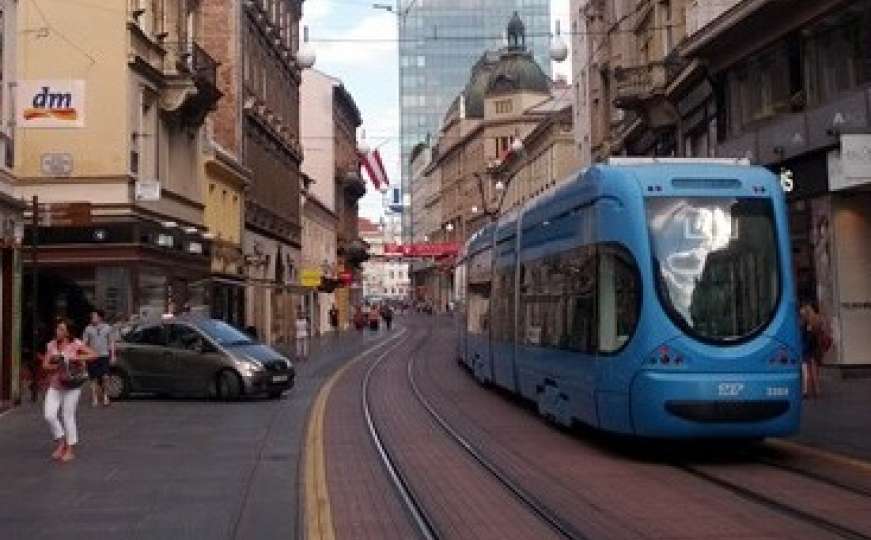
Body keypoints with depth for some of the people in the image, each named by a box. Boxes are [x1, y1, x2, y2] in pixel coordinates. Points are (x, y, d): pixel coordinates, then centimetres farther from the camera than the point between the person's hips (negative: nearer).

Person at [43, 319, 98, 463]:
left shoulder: (75, 344, -7)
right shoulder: (51, 345, 5)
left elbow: (94, 355, -11)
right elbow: (45, 365, 4)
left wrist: (77, 358, -20)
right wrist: (56, 366, -14)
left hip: (71, 386, -4)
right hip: (54, 385, 4)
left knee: (68, 417, 0)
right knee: (49, 415, -6)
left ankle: (70, 450, 11)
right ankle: (60, 443, 16)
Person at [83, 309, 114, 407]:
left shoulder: (107, 328, 6)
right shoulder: (88, 329, 4)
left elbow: (111, 343, 10)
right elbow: (84, 343, 5)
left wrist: (112, 355, 4)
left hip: (104, 356, 0)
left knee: (105, 377, -12)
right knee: (94, 379, 2)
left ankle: (105, 396, 7)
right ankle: (94, 399, 11)